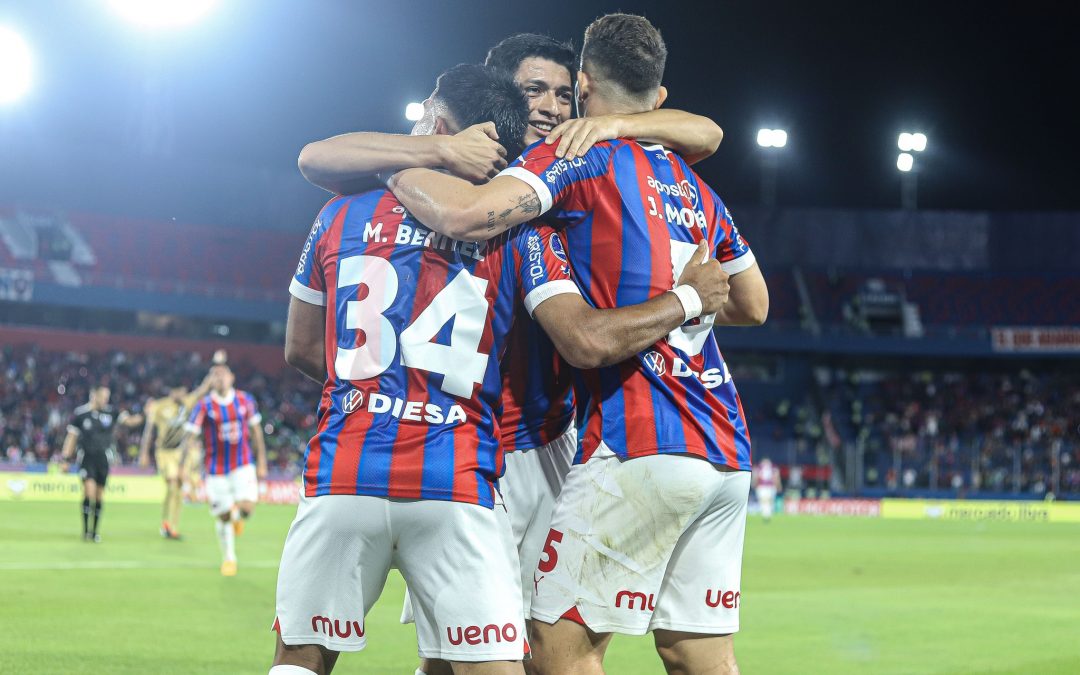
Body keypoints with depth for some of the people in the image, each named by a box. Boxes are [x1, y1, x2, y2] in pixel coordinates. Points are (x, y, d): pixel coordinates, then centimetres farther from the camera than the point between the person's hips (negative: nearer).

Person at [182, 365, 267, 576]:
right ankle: (229, 558, 23)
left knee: (247, 506, -20)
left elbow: (256, 432, 9)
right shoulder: (204, 406, -6)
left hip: (243, 465, 1)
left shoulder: (245, 400, 1)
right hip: (216, 469, -1)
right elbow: (190, 435, -10)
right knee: (222, 516, 2)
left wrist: (261, 463, 9)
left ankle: (238, 516, 19)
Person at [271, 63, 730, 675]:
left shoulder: (342, 217, 10)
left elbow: (301, 350, 20)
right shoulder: (520, 230, 3)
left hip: (342, 482, 2)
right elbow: (589, 342, -10)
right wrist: (687, 299, 5)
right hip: (457, 488, -1)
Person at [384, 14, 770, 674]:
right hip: (724, 450, 8)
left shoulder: (583, 155, -1)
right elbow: (754, 305, 31)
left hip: (641, 446, -8)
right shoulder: (696, 189, 20)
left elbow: (470, 214, -17)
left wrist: (399, 169, 0)